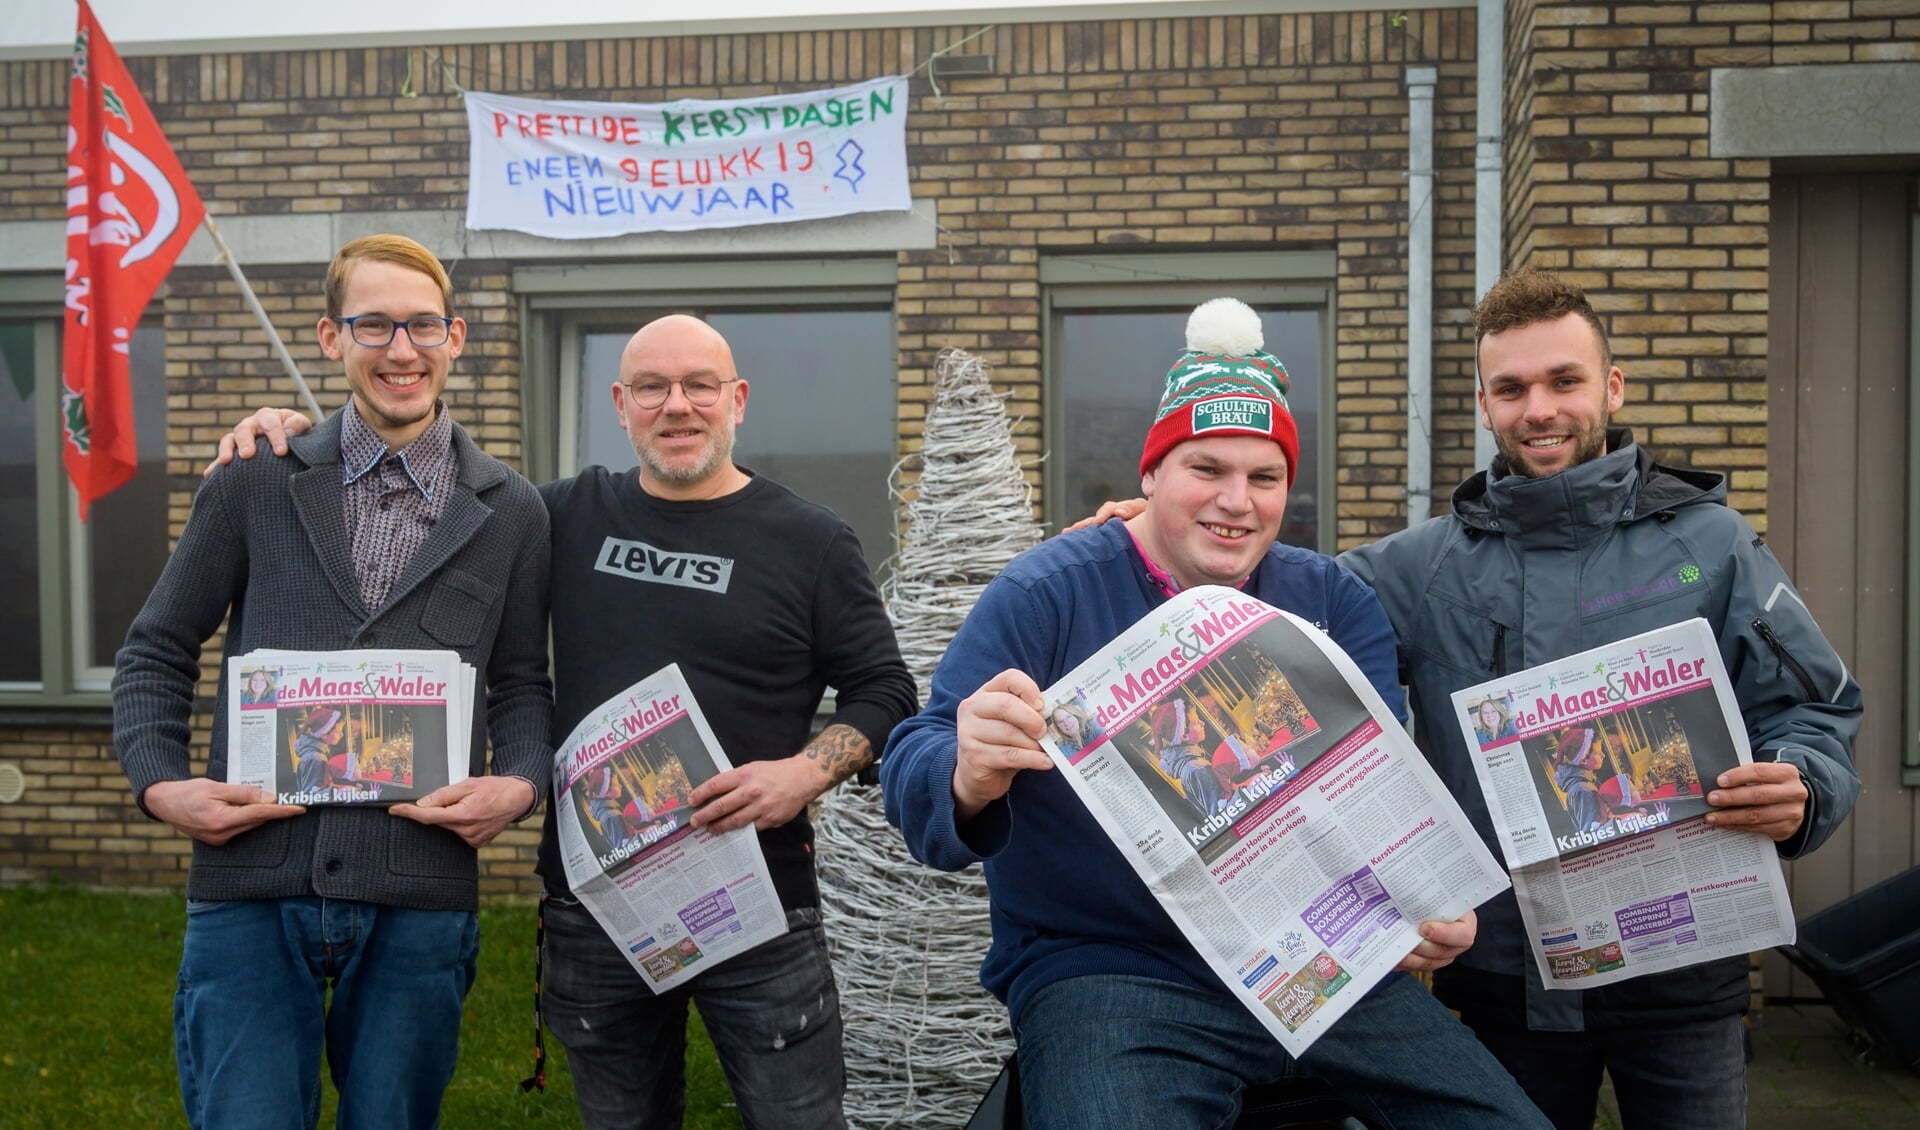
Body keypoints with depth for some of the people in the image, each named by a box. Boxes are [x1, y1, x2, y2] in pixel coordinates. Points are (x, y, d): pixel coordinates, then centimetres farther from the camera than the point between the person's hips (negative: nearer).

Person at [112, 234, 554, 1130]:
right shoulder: (253, 484, 5)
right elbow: (158, 651, 11)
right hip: (250, 889, 0)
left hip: (421, 896, 1)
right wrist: (160, 783, -5)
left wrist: (519, 784, -8)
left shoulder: (511, 512, 6)